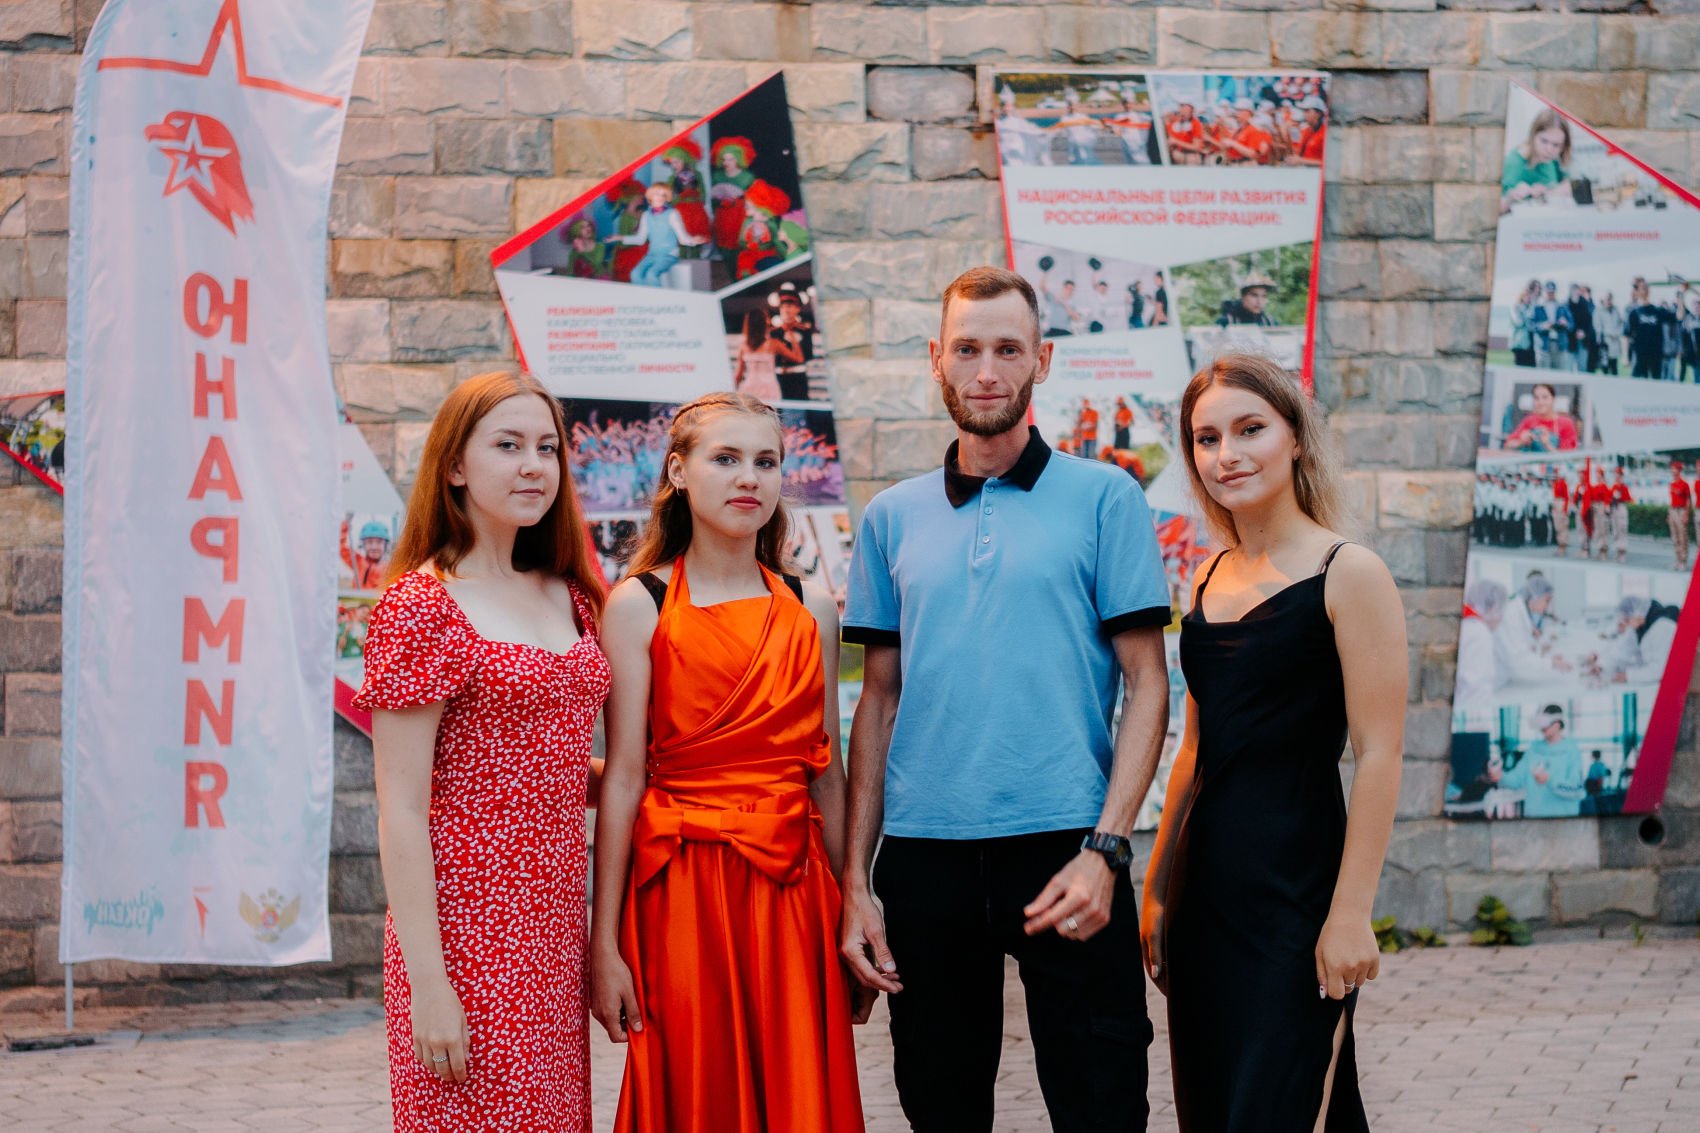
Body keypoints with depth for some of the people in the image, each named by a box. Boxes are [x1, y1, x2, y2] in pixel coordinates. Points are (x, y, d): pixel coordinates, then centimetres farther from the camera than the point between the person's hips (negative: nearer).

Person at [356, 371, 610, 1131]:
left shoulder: (568, 599, 11)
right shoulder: (421, 606, -9)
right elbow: (401, 813, -12)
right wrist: (427, 984, -16)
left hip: (553, 922, 7)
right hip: (466, 932, -7)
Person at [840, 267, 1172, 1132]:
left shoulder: (1103, 499, 2)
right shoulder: (892, 518, 10)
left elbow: (1146, 685, -1)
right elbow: (880, 700, 12)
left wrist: (1104, 849, -13)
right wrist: (854, 880, 5)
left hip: (1063, 849, -3)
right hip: (924, 857, 3)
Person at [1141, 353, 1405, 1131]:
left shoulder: (1347, 573, -8)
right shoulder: (1210, 579, 11)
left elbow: (1379, 755, -12)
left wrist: (1350, 913, -17)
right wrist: (1157, 886, 13)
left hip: (1297, 886, -7)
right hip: (1206, 889, 7)